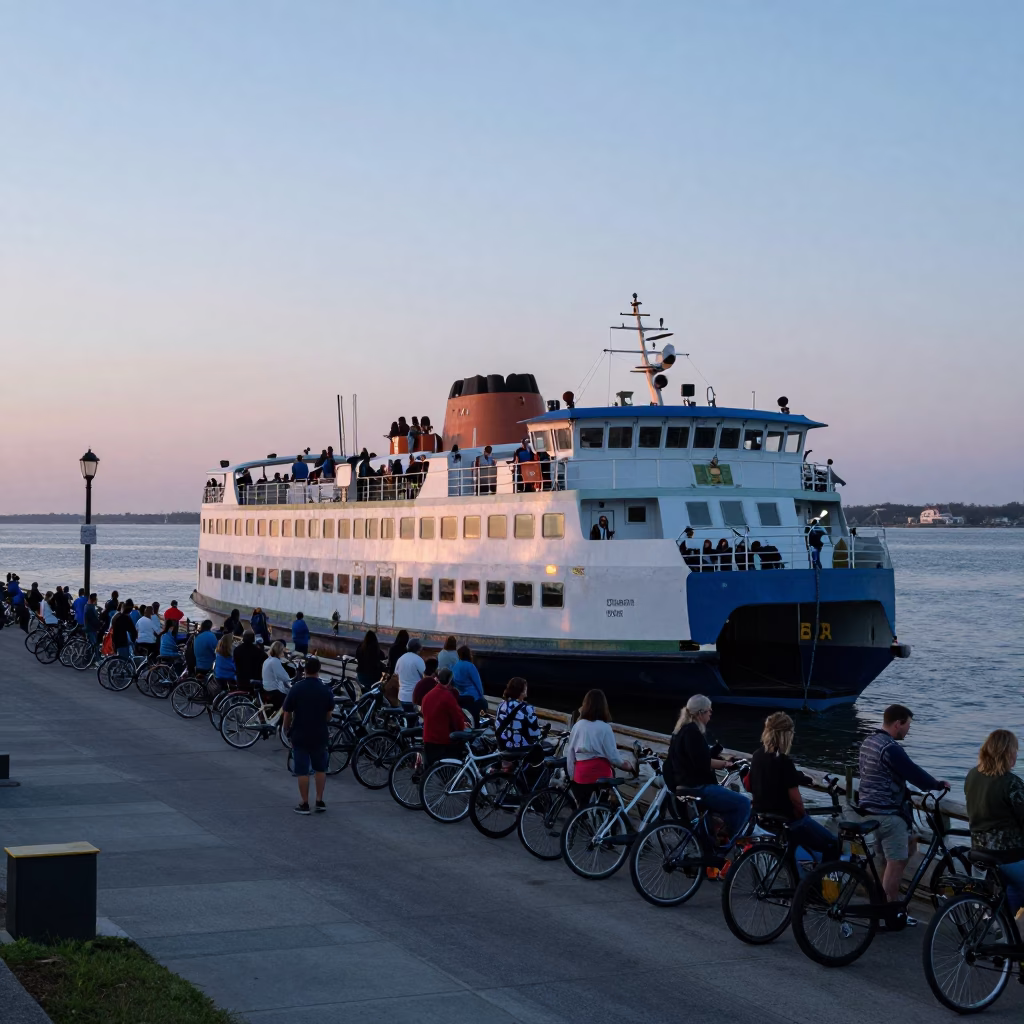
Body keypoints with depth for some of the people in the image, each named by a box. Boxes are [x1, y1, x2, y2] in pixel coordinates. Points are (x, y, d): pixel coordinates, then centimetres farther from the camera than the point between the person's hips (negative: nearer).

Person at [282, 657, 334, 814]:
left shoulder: (296, 689, -10)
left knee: (302, 771, 3)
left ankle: (304, 804, 6)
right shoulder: (326, 690, -4)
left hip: (299, 736, -2)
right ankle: (320, 801, 17)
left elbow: (287, 714, -6)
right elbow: (329, 715, 3)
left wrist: (287, 730, 9)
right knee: (320, 769, 16)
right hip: (320, 735, 2)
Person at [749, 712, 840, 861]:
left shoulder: (757, 755, 0)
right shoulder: (784, 761, -22)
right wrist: (803, 815, -2)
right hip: (787, 820, -8)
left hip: (762, 816, 8)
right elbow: (795, 799, -20)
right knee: (833, 845, 8)